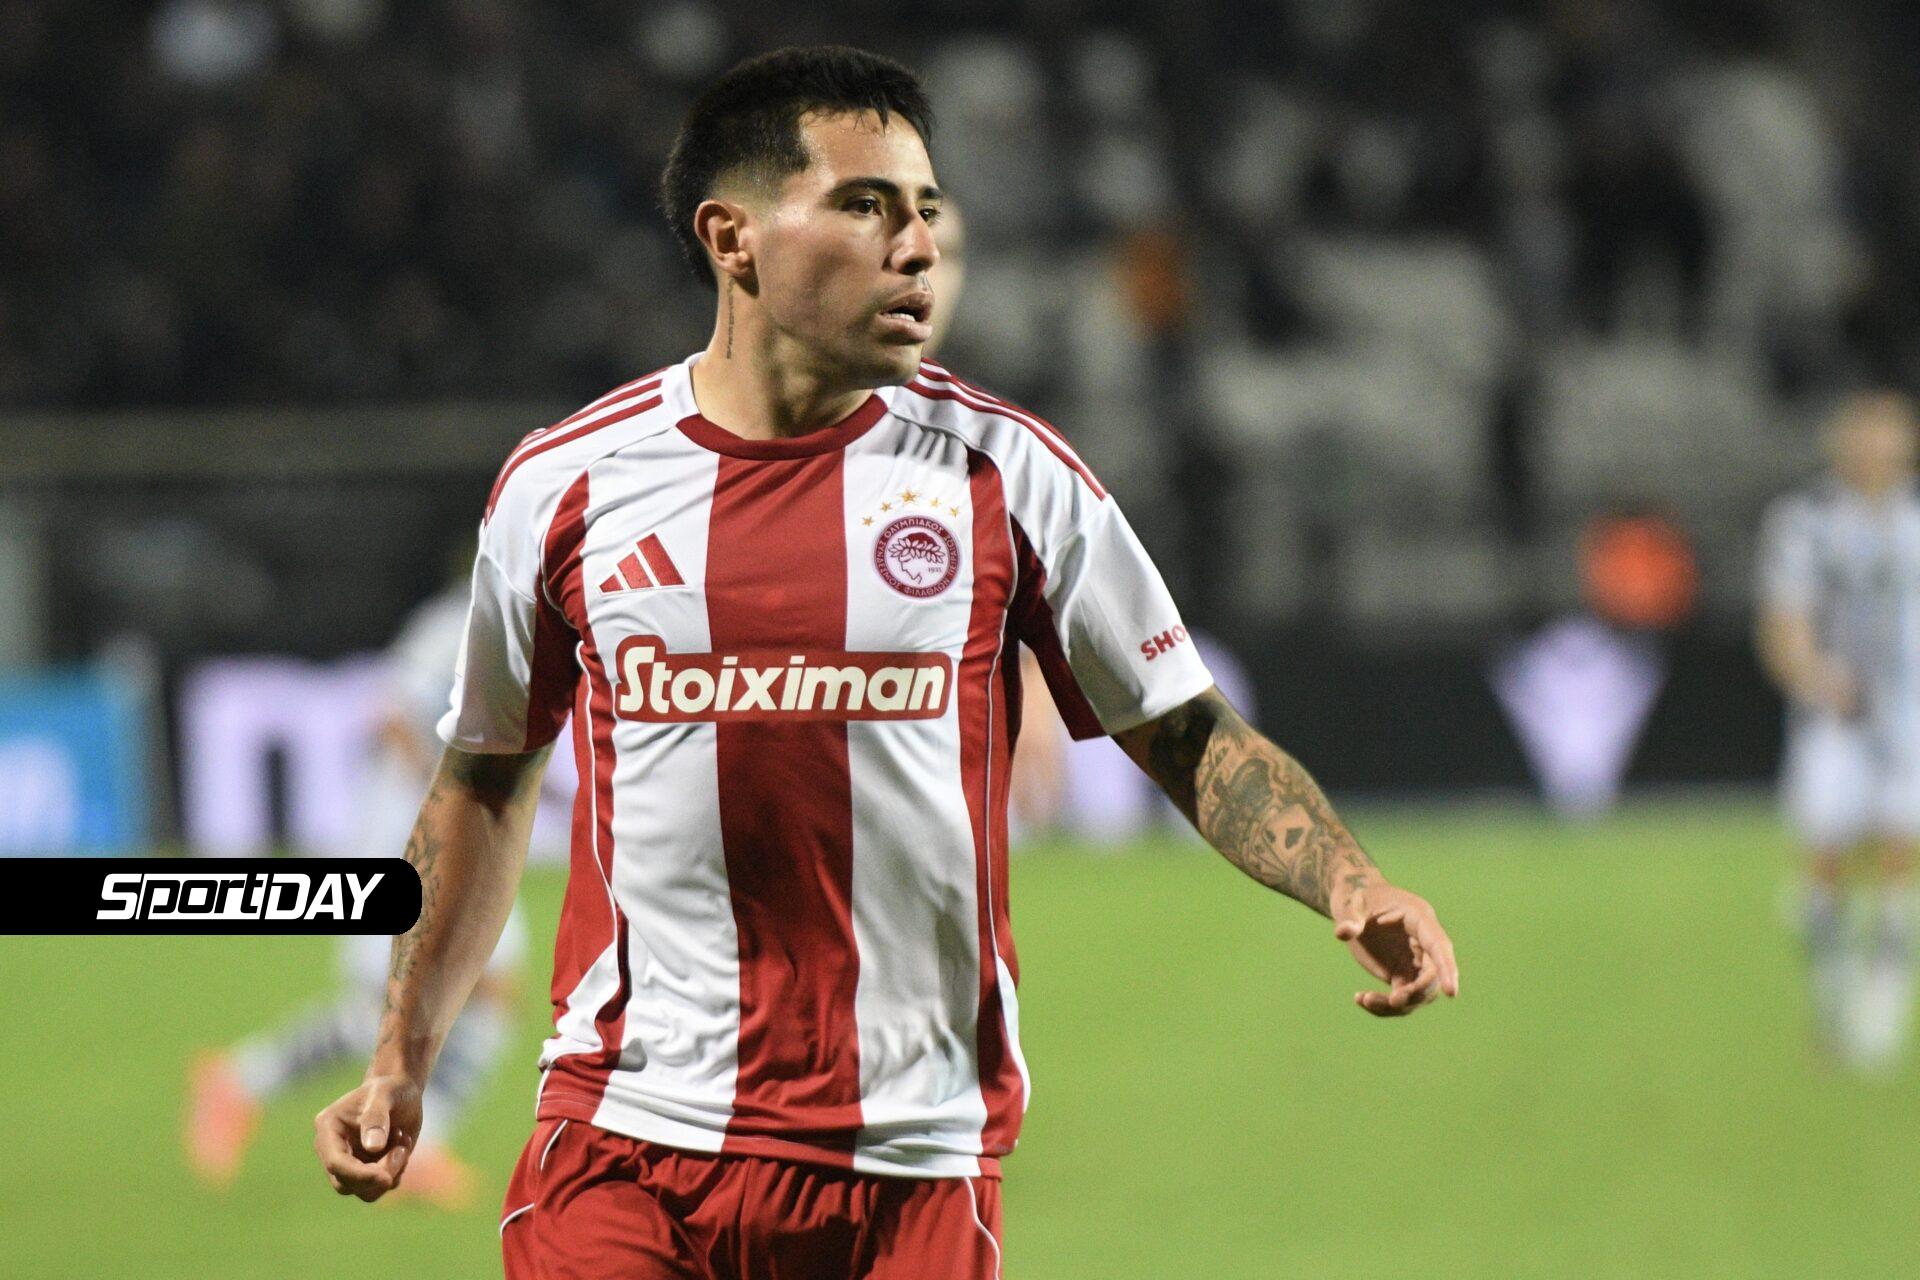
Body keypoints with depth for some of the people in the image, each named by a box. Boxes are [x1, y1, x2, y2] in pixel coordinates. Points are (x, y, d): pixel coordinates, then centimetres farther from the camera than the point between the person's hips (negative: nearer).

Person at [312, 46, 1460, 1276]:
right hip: (626, 1144, 0)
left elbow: (1191, 737, 5)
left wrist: (1351, 885, -12)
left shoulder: (1005, 473, 2)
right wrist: (403, 1061, 15)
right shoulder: (567, 484, 4)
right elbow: (486, 779, 17)